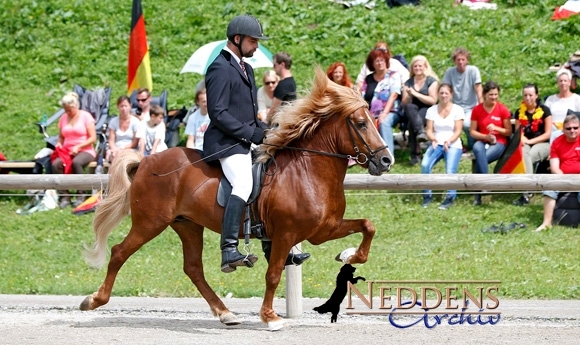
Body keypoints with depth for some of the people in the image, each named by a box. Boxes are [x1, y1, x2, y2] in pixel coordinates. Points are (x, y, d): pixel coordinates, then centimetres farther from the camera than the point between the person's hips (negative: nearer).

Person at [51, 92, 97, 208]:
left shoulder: (85, 116, 0)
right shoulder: (63, 118, 14)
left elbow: (93, 138, -5)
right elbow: (61, 137, 21)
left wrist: (78, 147, -15)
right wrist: (59, 145, -3)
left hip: (85, 151, -4)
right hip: (67, 151, 4)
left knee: (76, 162, -39)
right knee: (56, 164, -30)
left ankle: (81, 195, -26)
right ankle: (64, 196, -25)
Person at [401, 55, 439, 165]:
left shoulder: (432, 81, 4)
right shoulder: (408, 83, 16)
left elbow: (433, 100, -8)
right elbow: (404, 103, 9)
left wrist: (416, 94, -14)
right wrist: (408, 96, -13)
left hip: (427, 110, -3)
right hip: (412, 112, 3)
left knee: (412, 123, -36)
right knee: (410, 107, -36)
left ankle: (415, 153, -38)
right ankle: (421, 131, -55)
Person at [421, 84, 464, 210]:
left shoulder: (457, 110, 2)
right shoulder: (432, 110, 10)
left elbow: (458, 131, -4)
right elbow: (429, 130, 5)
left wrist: (449, 141, -22)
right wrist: (433, 139, -17)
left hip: (453, 145, -2)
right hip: (436, 144, 2)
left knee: (450, 170, -27)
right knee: (425, 165, -25)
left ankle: (450, 197, -8)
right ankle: (427, 195, -10)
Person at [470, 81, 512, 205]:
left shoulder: (503, 109, 0)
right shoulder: (477, 110, 5)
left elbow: (509, 132, 3)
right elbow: (472, 131, 6)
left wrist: (496, 128, -15)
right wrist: (486, 136, -11)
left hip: (498, 143, -2)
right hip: (482, 141, 2)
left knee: (481, 158, -32)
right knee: (478, 149, -37)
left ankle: (478, 194, -26)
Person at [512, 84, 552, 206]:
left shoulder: (544, 110, -1)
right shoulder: (519, 112, 11)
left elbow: (548, 134, -4)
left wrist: (530, 141, -12)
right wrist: (522, 138, -10)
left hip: (542, 144, -3)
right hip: (525, 144, 3)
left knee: (525, 157, -34)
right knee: (523, 154, -35)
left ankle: (526, 193, -37)